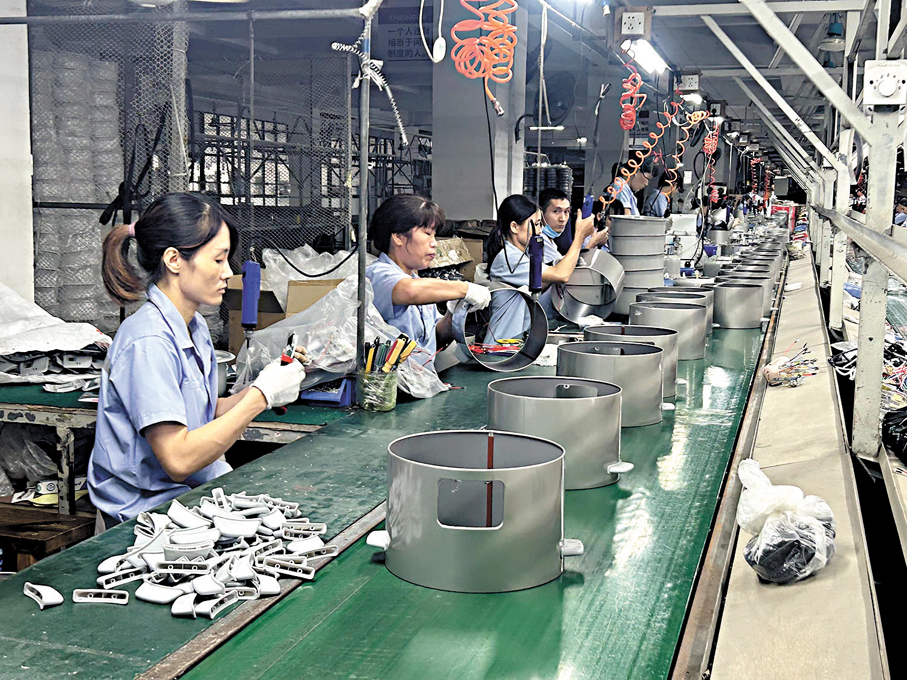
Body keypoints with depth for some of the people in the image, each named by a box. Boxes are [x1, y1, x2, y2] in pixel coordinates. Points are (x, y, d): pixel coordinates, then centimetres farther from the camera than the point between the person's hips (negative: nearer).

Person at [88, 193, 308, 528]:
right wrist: (260, 396, -21)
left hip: (197, 493, 8)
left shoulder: (195, 326, 8)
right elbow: (179, 459, -26)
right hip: (149, 516, -8)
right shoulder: (148, 341, -21)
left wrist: (261, 387, -3)